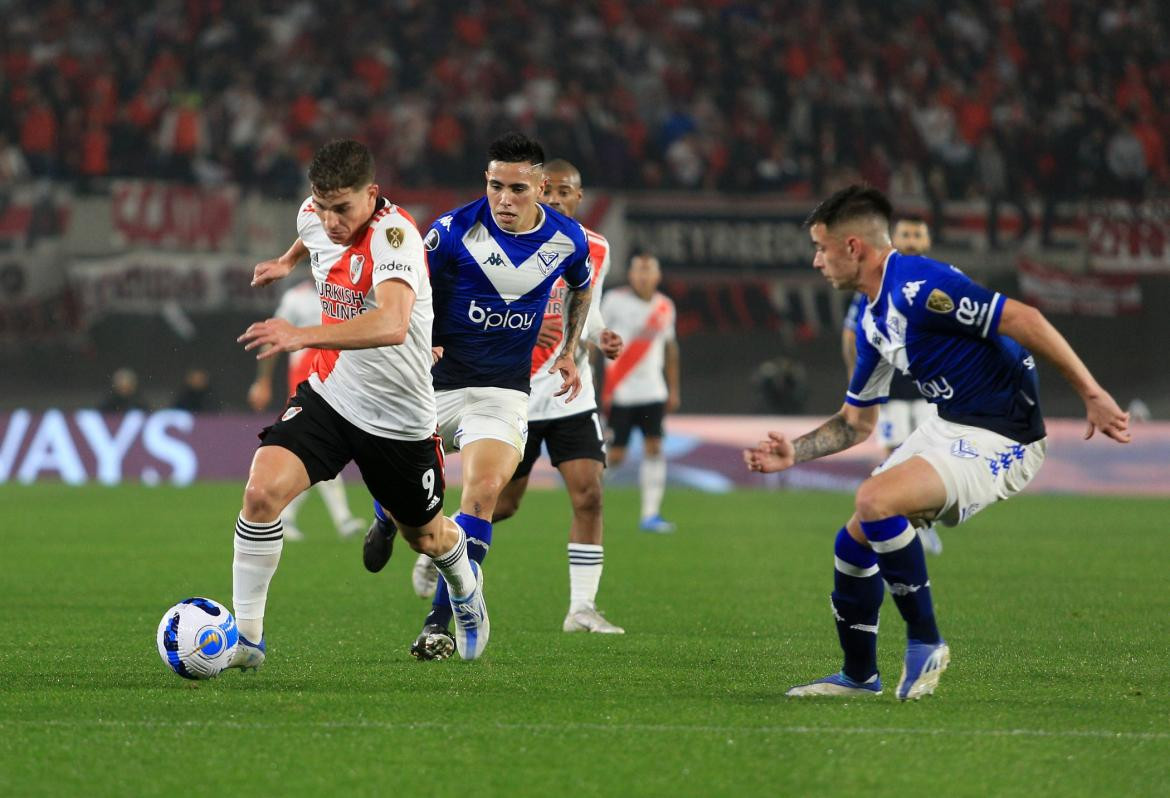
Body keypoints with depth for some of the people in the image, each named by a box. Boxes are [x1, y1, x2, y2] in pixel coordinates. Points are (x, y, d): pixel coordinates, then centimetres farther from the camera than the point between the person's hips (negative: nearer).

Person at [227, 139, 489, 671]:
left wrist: (303, 336, -56)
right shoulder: (314, 218, -7)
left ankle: (464, 585, 56)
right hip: (329, 395, 4)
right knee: (262, 489, -22)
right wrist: (288, 261, 39)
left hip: (399, 417, -4)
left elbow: (392, 324, -47)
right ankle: (245, 636, -12)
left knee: (425, 536, 19)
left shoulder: (394, 234, -29)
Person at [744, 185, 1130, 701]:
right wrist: (794, 453, 7)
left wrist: (1091, 395, -24)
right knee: (853, 542, 8)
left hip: (999, 439, -10)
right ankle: (859, 677, 24)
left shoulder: (919, 286, -20)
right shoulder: (873, 322, 11)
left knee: (875, 502, -27)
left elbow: (1024, 321, -24)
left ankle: (924, 642, -12)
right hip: (947, 426, 10)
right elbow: (856, 422, 21)